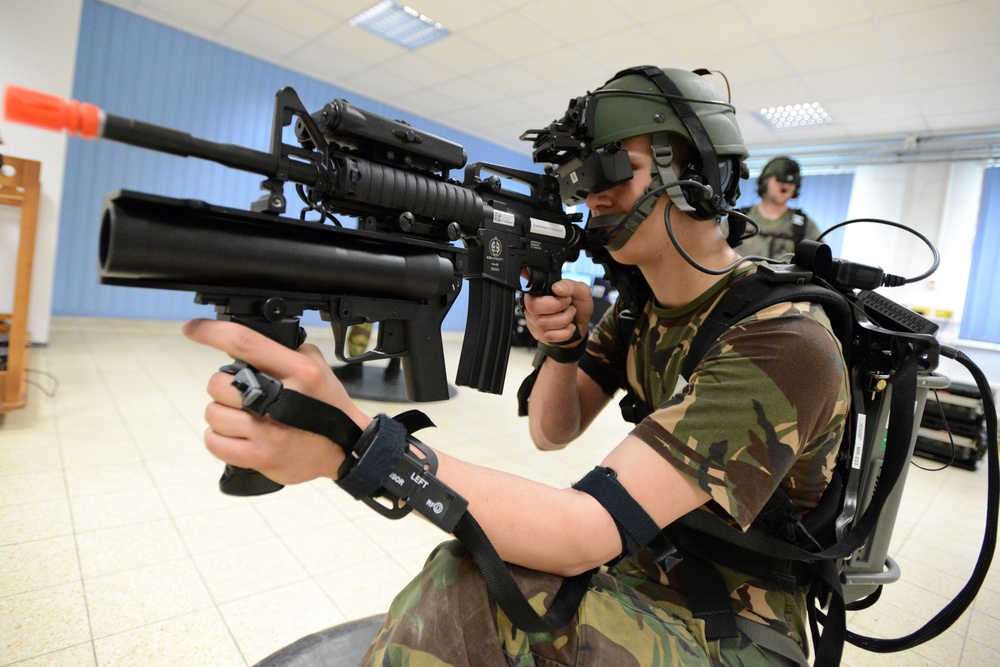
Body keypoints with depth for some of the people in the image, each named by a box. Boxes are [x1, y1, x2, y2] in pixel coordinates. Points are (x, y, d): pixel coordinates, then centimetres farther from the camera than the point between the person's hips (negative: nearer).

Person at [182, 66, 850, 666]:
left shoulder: (786, 343, -26)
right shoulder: (642, 299, -1)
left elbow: (587, 535, -34)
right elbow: (553, 430, 4)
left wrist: (352, 440, -42)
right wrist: (562, 346, -17)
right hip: (645, 571, 5)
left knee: (464, 593, -26)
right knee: (459, 588, -21)